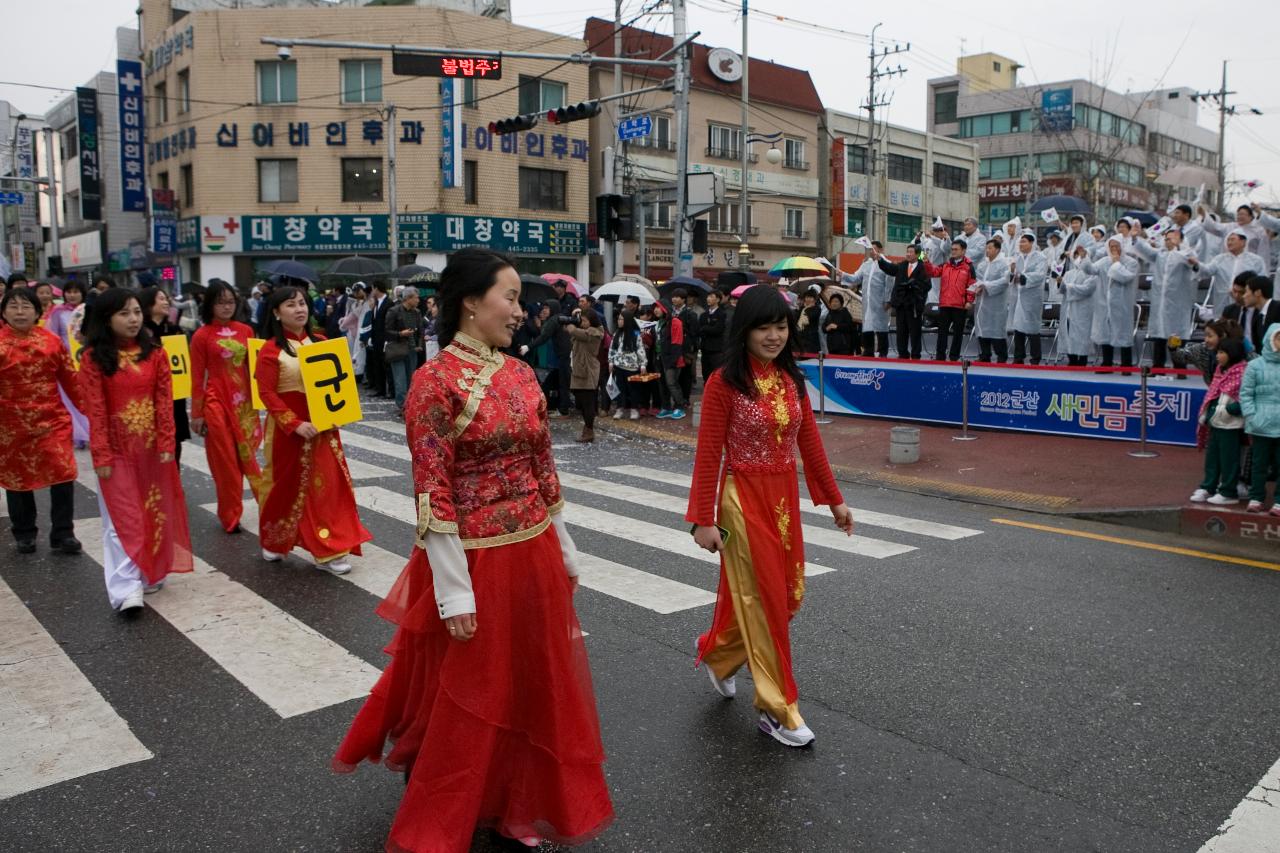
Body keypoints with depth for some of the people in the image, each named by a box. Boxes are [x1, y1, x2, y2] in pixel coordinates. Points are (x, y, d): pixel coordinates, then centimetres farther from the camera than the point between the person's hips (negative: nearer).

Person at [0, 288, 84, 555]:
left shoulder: (51, 341, 0)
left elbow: (69, 379, 5)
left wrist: (87, 408, 6)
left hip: (52, 421, 0)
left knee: (63, 474, -3)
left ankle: (63, 533, 9)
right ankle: (24, 534, 27)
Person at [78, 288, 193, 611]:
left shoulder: (154, 353, 1)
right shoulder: (94, 357, -6)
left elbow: (165, 401, -1)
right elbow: (95, 410, -9)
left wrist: (167, 444, -8)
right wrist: (101, 456, -13)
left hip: (152, 446, 3)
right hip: (117, 448, -3)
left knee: (154, 512, 12)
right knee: (122, 518, -3)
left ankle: (150, 575, 28)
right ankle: (126, 590, -4)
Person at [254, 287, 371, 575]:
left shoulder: (321, 342, 8)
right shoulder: (271, 350, -9)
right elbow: (267, 393, -13)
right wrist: (294, 423, -22)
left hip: (323, 426, 5)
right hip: (289, 428, -5)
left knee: (328, 484, 3)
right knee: (287, 485, 9)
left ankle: (328, 551, 8)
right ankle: (273, 542, 31)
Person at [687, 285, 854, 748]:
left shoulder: (792, 379, 5)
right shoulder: (724, 383, -13)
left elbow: (810, 442, 10)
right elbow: (708, 454, -13)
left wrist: (834, 500, 12)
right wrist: (704, 520, -15)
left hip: (785, 497, 7)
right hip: (743, 498, -6)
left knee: (785, 594, 14)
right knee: (763, 599, 1)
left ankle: (716, 650, 39)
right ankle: (777, 710, 14)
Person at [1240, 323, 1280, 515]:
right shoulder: (1255, 365, -2)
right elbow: (1245, 394, -1)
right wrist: (1251, 418, -8)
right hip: (1262, 426, -1)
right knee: (1260, 464, 10)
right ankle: (1256, 498, 20)